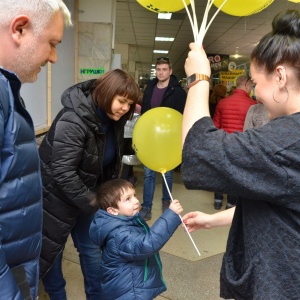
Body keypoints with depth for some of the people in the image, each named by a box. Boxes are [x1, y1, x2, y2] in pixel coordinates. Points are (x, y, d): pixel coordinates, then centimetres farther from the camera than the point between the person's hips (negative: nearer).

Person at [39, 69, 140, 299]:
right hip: (56, 196, -6)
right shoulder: (73, 120, -29)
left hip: (84, 195, 6)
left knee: (91, 248, 14)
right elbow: (62, 173, -30)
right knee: (49, 252, 13)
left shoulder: (113, 120, -4)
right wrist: (95, 205, -26)